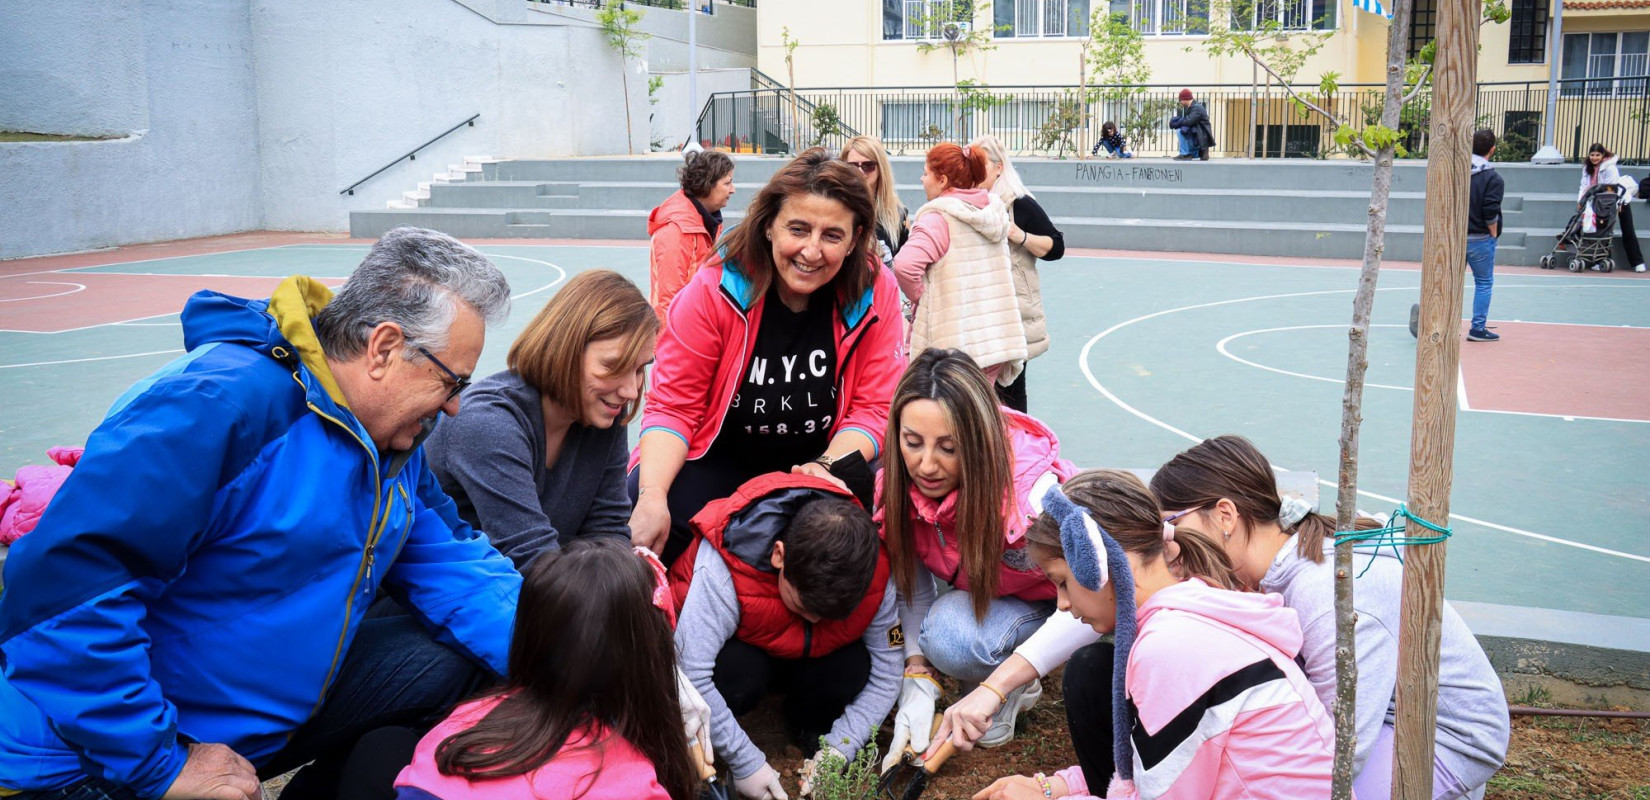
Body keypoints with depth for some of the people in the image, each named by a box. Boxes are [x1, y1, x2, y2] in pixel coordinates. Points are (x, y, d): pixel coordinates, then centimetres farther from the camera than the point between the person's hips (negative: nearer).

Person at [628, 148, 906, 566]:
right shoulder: (715, 288, -17)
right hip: (718, 459, -1)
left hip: (823, 459, 2)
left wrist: (828, 466, -26)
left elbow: (873, 408, -6)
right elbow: (672, 405, -13)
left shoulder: (875, 293, -12)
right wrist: (653, 496, -30)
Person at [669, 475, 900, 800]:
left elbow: (885, 673, -17)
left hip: (796, 656, 3)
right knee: (740, 670, -37)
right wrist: (746, 762, -33)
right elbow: (689, 674, -40)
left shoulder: (871, 573, -27)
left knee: (854, 667, -27)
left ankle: (809, 725, 6)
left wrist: (837, 751, -24)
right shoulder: (722, 571, -40)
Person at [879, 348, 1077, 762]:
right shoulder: (898, 480, -22)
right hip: (981, 589, 5)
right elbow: (909, 579, -10)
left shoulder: (1033, 498, -37)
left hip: (1055, 599, -5)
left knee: (952, 631, -32)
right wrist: (918, 684, -22)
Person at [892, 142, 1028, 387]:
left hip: (952, 343, -7)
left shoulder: (938, 217, -13)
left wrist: (918, 295, -9)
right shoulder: (994, 210, 11)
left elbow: (905, 265, -27)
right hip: (997, 338, 7)